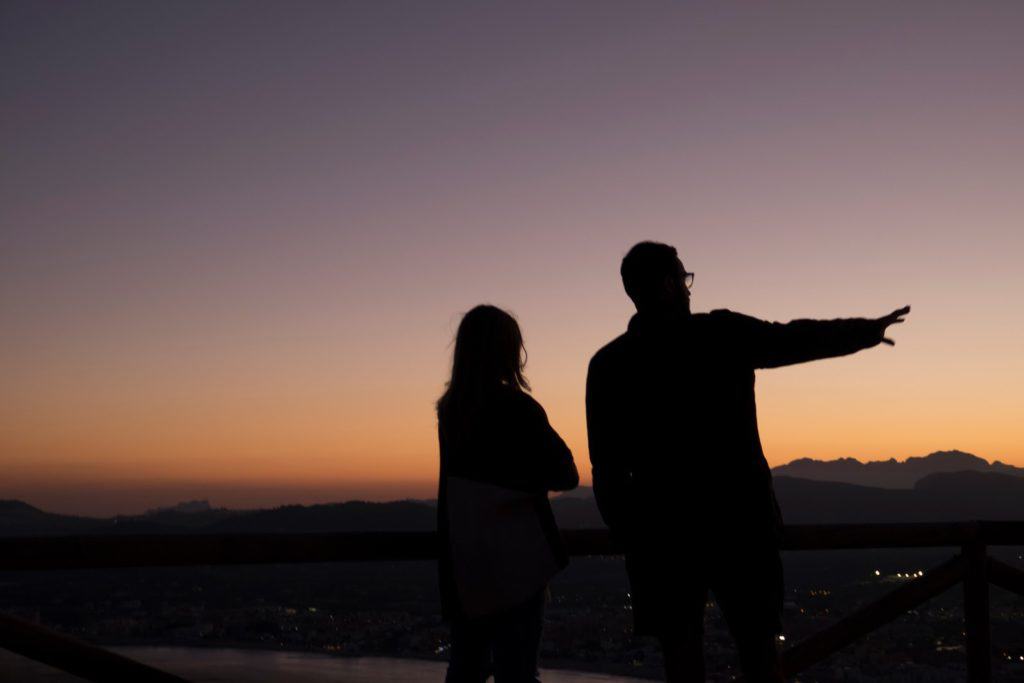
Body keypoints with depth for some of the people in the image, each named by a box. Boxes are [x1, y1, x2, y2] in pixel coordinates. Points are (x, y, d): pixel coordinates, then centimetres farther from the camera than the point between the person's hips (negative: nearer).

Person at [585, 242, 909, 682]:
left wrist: (623, 531, 8)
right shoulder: (721, 335, -6)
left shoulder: (607, 365, -1)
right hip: (737, 518, -1)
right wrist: (869, 330, 20)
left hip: (660, 526, 1)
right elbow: (798, 339, 5)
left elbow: (607, 465, -1)